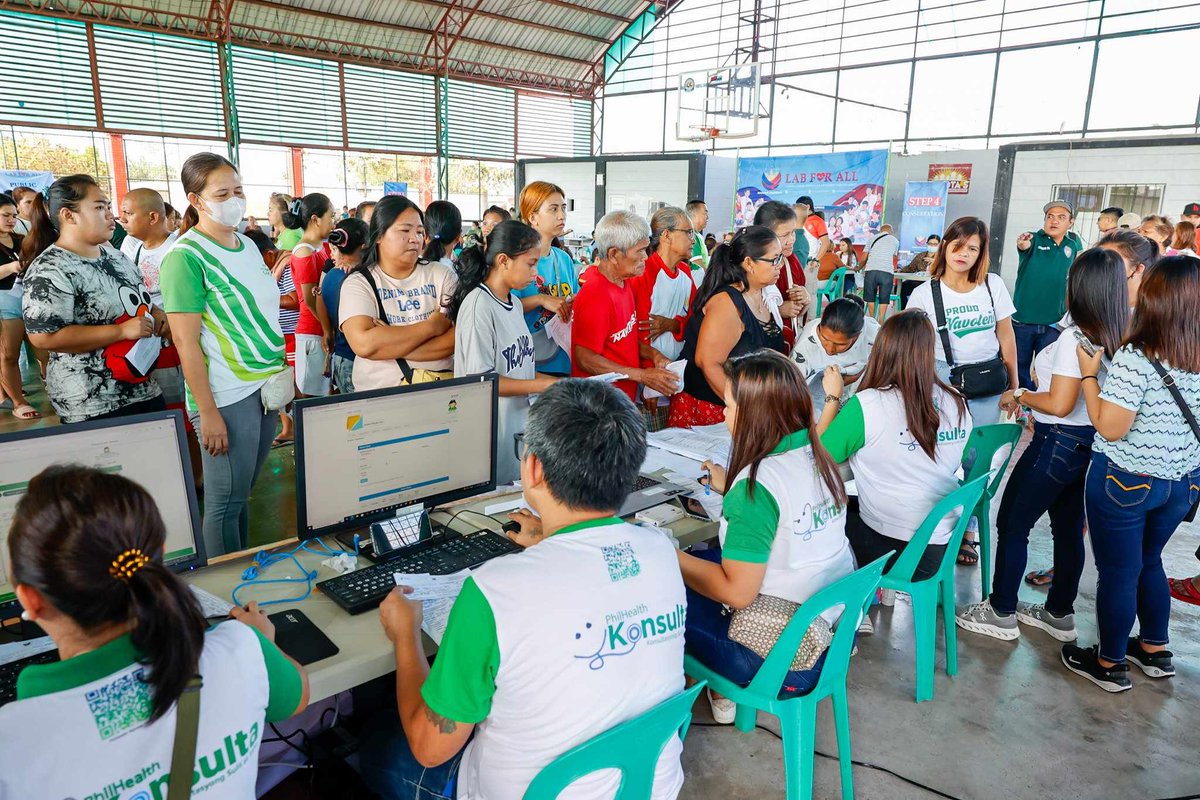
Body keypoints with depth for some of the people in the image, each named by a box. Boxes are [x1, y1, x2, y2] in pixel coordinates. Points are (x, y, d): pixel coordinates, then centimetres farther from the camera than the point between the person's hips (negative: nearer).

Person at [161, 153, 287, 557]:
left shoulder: (248, 246, 10)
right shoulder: (185, 256, -12)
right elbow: (186, 343, -15)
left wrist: (283, 371, 13)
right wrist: (208, 413, -16)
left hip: (265, 387, 7)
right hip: (226, 397, -7)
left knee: (244, 492, 17)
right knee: (226, 502, 3)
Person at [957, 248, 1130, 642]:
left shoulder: (1074, 338, -22)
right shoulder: (1118, 337, 3)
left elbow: (1059, 404, -24)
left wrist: (1019, 395, -8)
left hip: (1057, 444, -8)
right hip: (1089, 443, 8)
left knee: (1012, 524, 5)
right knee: (1068, 529, 18)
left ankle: (1000, 613, 16)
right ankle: (1059, 613, 32)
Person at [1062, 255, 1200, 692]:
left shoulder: (1134, 359, -24)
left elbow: (1110, 428, -22)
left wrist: (1089, 376, -12)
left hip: (1125, 481, -6)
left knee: (1117, 573, 9)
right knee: (1149, 562, 26)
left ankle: (1109, 664, 25)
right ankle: (1154, 650, 41)